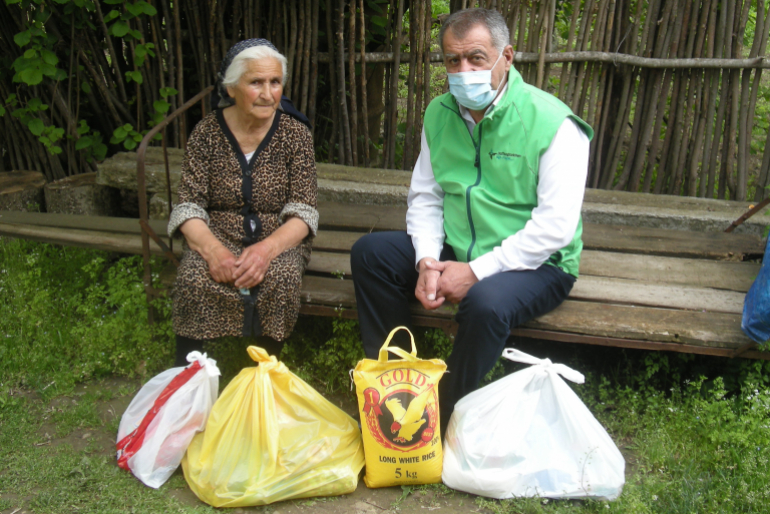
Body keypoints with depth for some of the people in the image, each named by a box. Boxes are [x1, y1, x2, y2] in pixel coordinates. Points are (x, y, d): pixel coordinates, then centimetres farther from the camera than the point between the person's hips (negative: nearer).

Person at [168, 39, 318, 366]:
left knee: (279, 278, -32)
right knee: (194, 278, -31)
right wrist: (213, 249, -26)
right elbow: (189, 206, -4)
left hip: (278, 239, 0)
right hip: (218, 236, 0)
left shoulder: (295, 134, -1)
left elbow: (303, 212, -7)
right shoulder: (207, 133, 0)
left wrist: (267, 248, -27)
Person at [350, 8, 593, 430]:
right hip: (455, 251, 6)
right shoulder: (439, 114, 3)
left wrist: (477, 271, -24)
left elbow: (556, 226, -22)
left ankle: (442, 419, -14)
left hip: (536, 264, -6)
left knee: (486, 301, -37)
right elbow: (424, 197, 7)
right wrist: (428, 262, -12)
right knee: (370, 252, -9)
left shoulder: (553, 123, -17)